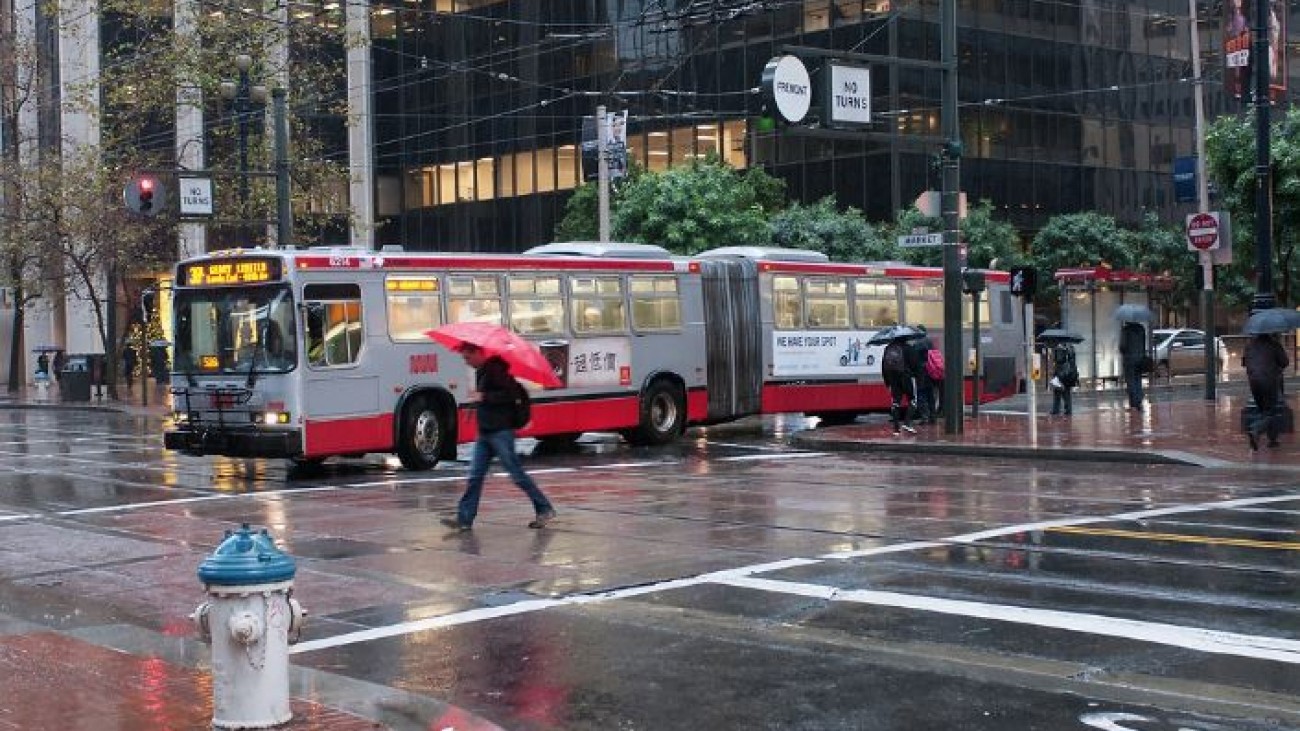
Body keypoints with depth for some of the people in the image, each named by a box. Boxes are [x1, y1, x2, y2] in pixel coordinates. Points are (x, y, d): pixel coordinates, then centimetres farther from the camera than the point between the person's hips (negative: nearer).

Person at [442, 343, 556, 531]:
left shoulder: (496, 369, -13)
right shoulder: (481, 371, 16)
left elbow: (510, 393, -23)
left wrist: (485, 397, -22)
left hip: (501, 432, -9)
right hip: (485, 432, 9)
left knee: (517, 474, -5)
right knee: (475, 475, 4)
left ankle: (544, 509, 4)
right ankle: (464, 518, 4)